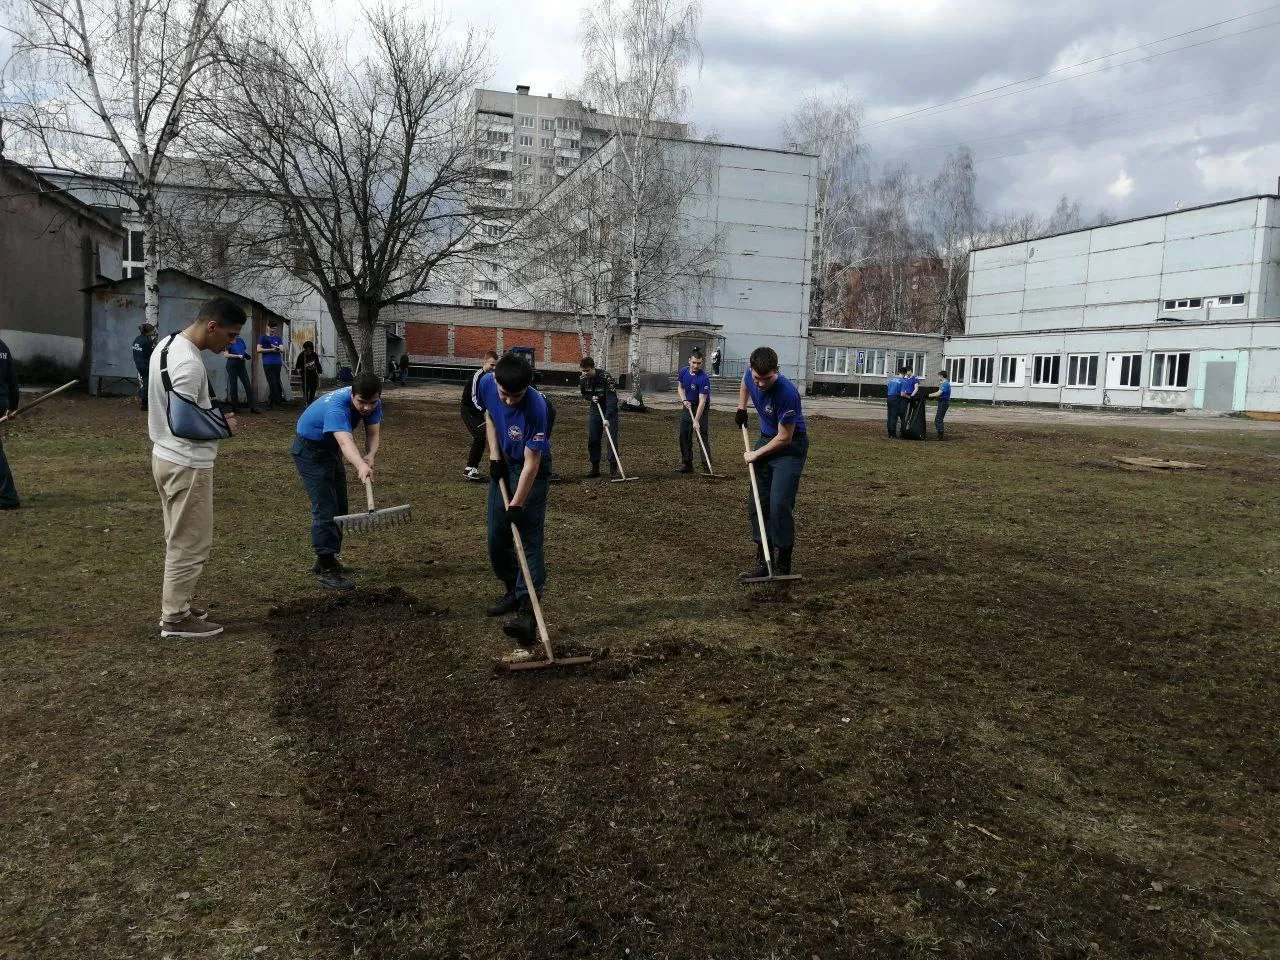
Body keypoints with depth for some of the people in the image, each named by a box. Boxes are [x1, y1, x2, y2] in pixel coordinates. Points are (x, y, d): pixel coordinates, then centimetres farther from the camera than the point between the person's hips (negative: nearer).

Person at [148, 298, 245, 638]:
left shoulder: (167, 346, 9)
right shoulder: (189, 363, -23)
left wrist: (215, 417, 9)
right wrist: (223, 425, -11)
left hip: (167, 457, 10)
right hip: (187, 464, -10)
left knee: (179, 540, 19)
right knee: (191, 543, 1)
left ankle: (175, 606, 29)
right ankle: (176, 618, 9)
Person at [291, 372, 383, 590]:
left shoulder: (372, 403, -16)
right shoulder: (336, 407, -39)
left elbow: (373, 432, -19)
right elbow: (345, 441, -54)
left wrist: (370, 456, -41)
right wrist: (361, 465, -73)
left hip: (330, 448, 8)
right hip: (310, 450, -8)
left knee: (340, 507, 13)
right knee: (325, 509, -14)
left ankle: (326, 559, 27)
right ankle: (326, 570, -10)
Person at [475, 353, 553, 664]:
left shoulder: (535, 407, -35)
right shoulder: (486, 384, -18)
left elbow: (531, 463, -29)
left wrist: (517, 505, -28)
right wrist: (494, 455, -5)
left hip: (530, 470, -6)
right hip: (502, 465, 6)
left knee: (529, 540, -15)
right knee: (497, 538, 11)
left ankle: (527, 611, -21)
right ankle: (513, 591, 32)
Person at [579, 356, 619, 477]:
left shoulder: (605, 377, -26)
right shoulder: (582, 378, -8)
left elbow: (611, 399, -30)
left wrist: (607, 418, -39)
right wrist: (591, 398, -13)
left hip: (609, 410, -5)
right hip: (594, 410, 5)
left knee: (612, 438, -8)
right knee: (592, 439, 3)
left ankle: (613, 468, 0)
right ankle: (595, 468, 11)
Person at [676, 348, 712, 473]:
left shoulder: (703, 378, -26)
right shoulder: (683, 371, -7)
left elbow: (702, 401, -28)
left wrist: (696, 420, -33)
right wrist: (684, 400, -10)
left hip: (701, 408, -6)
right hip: (688, 406, 6)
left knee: (703, 435, -11)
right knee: (684, 435, 6)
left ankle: (707, 466, -11)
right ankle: (687, 464, 15)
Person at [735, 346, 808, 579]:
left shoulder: (787, 393, -32)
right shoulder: (751, 375, -12)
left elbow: (784, 438, -24)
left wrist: (756, 455, -13)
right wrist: (741, 408, 11)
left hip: (790, 446, -7)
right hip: (766, 439, 8)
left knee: (779, 505, -16)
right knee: (757, 503, 6)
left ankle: (783, 566, -5)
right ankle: (763, 562, 14)